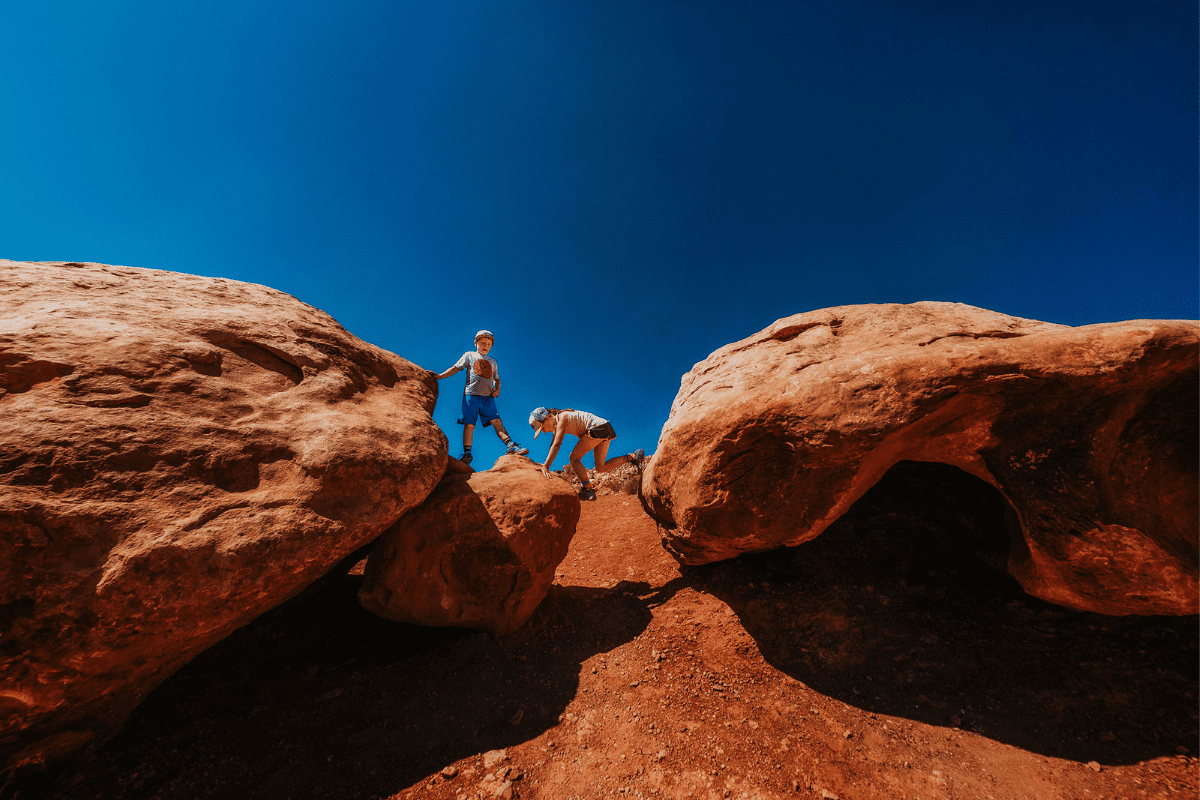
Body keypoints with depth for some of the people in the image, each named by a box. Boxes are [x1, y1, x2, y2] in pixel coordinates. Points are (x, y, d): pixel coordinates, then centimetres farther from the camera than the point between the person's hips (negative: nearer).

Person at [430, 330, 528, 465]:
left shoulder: (493, 362, 24)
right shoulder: (469, 355, 15)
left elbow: (497, 379, 27)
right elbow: (456, 368, 10)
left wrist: (497, 389, 7)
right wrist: (440, 376, -2)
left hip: (488, 397, 2)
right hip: (471, 395, -2)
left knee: (496, 421, -9)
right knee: (469, 424, -6)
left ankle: (511, 447, -18)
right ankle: (467, 454, -2)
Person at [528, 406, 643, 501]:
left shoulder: (562, 418, -14)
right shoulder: (556, 424, 15)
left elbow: (556, 445, -22)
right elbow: (552, 446, 21)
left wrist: (545, 466, -24)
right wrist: (545, 465, 18)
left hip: (598, 428, -10)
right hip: (604, 431, 10)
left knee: (574, 458, -7)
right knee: (601, 468, 9)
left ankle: (588, 490, -11)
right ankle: (632, 456, 8)